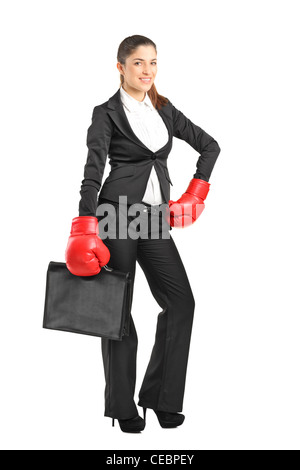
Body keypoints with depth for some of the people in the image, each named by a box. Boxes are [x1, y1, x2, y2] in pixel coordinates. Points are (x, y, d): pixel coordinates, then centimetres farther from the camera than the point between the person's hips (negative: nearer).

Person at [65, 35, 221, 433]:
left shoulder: (164, 110, 13)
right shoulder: (107, 113, -2)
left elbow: (209, 145, 20)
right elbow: (93, 172, -13)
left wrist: (195, 194, 10)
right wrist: (85, 230, -23)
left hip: (155, 218, 5)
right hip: (117, 214, -5)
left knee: (181, 302, -3)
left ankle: (160, 396, 11)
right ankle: (122, 406, 14)